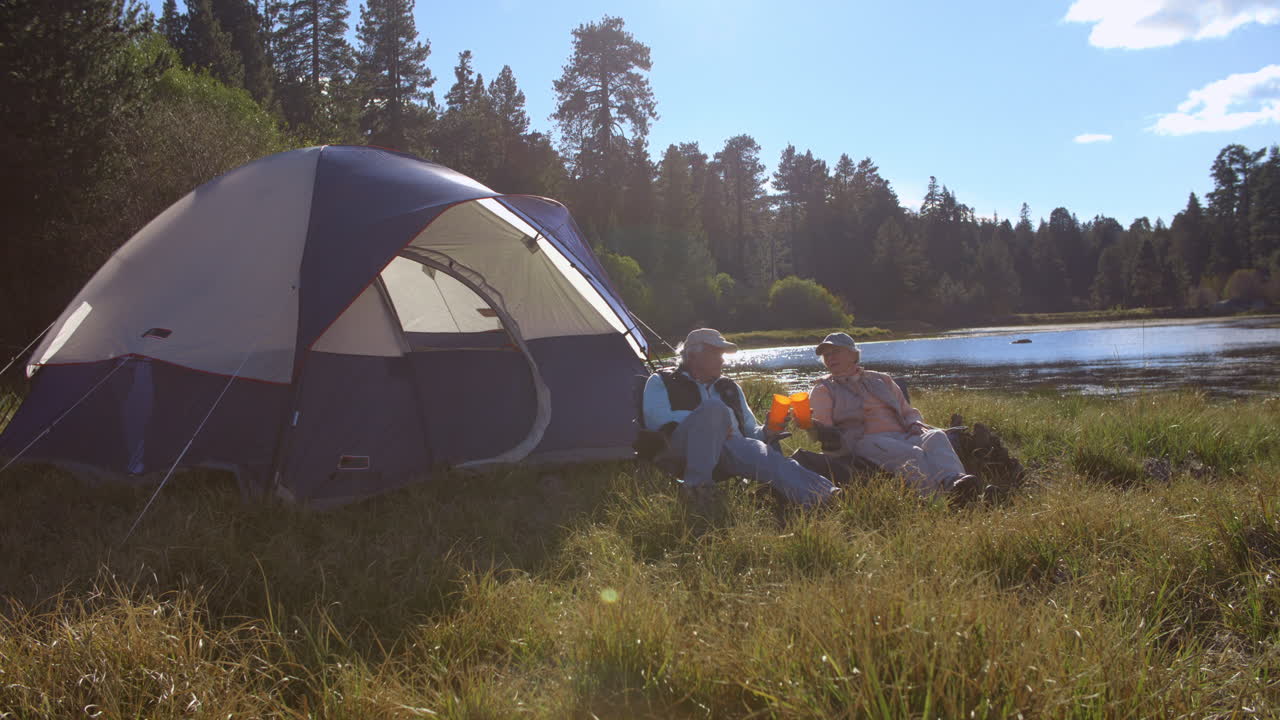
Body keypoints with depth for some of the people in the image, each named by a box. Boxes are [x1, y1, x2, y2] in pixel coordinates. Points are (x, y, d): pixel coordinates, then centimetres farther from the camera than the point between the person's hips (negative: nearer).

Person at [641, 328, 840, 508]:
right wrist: (707, 424, -7)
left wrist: (766, 432, 3)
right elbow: (657, 420, 1)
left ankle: (821, 496, -61)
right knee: (714, 407, -36)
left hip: (731, 443, 3)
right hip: (683, 444, -3)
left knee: (765, 455, -35)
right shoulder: (661, 381, 19)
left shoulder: (730, 388, 33)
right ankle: (696, 483, -47)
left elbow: (750, 430, 29)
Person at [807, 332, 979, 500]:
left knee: (936, 437, -29)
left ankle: (953, 481, -58)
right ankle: (943, 495, -60)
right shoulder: (823, 390, 19)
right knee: (910, 454, -36)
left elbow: (908, 412, 31)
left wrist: (915, 424, 6)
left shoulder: (881, 380, 30)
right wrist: (831, 438, -22)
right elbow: (821, 425, 3)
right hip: (866, 441, -4)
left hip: (903, 436, 4)